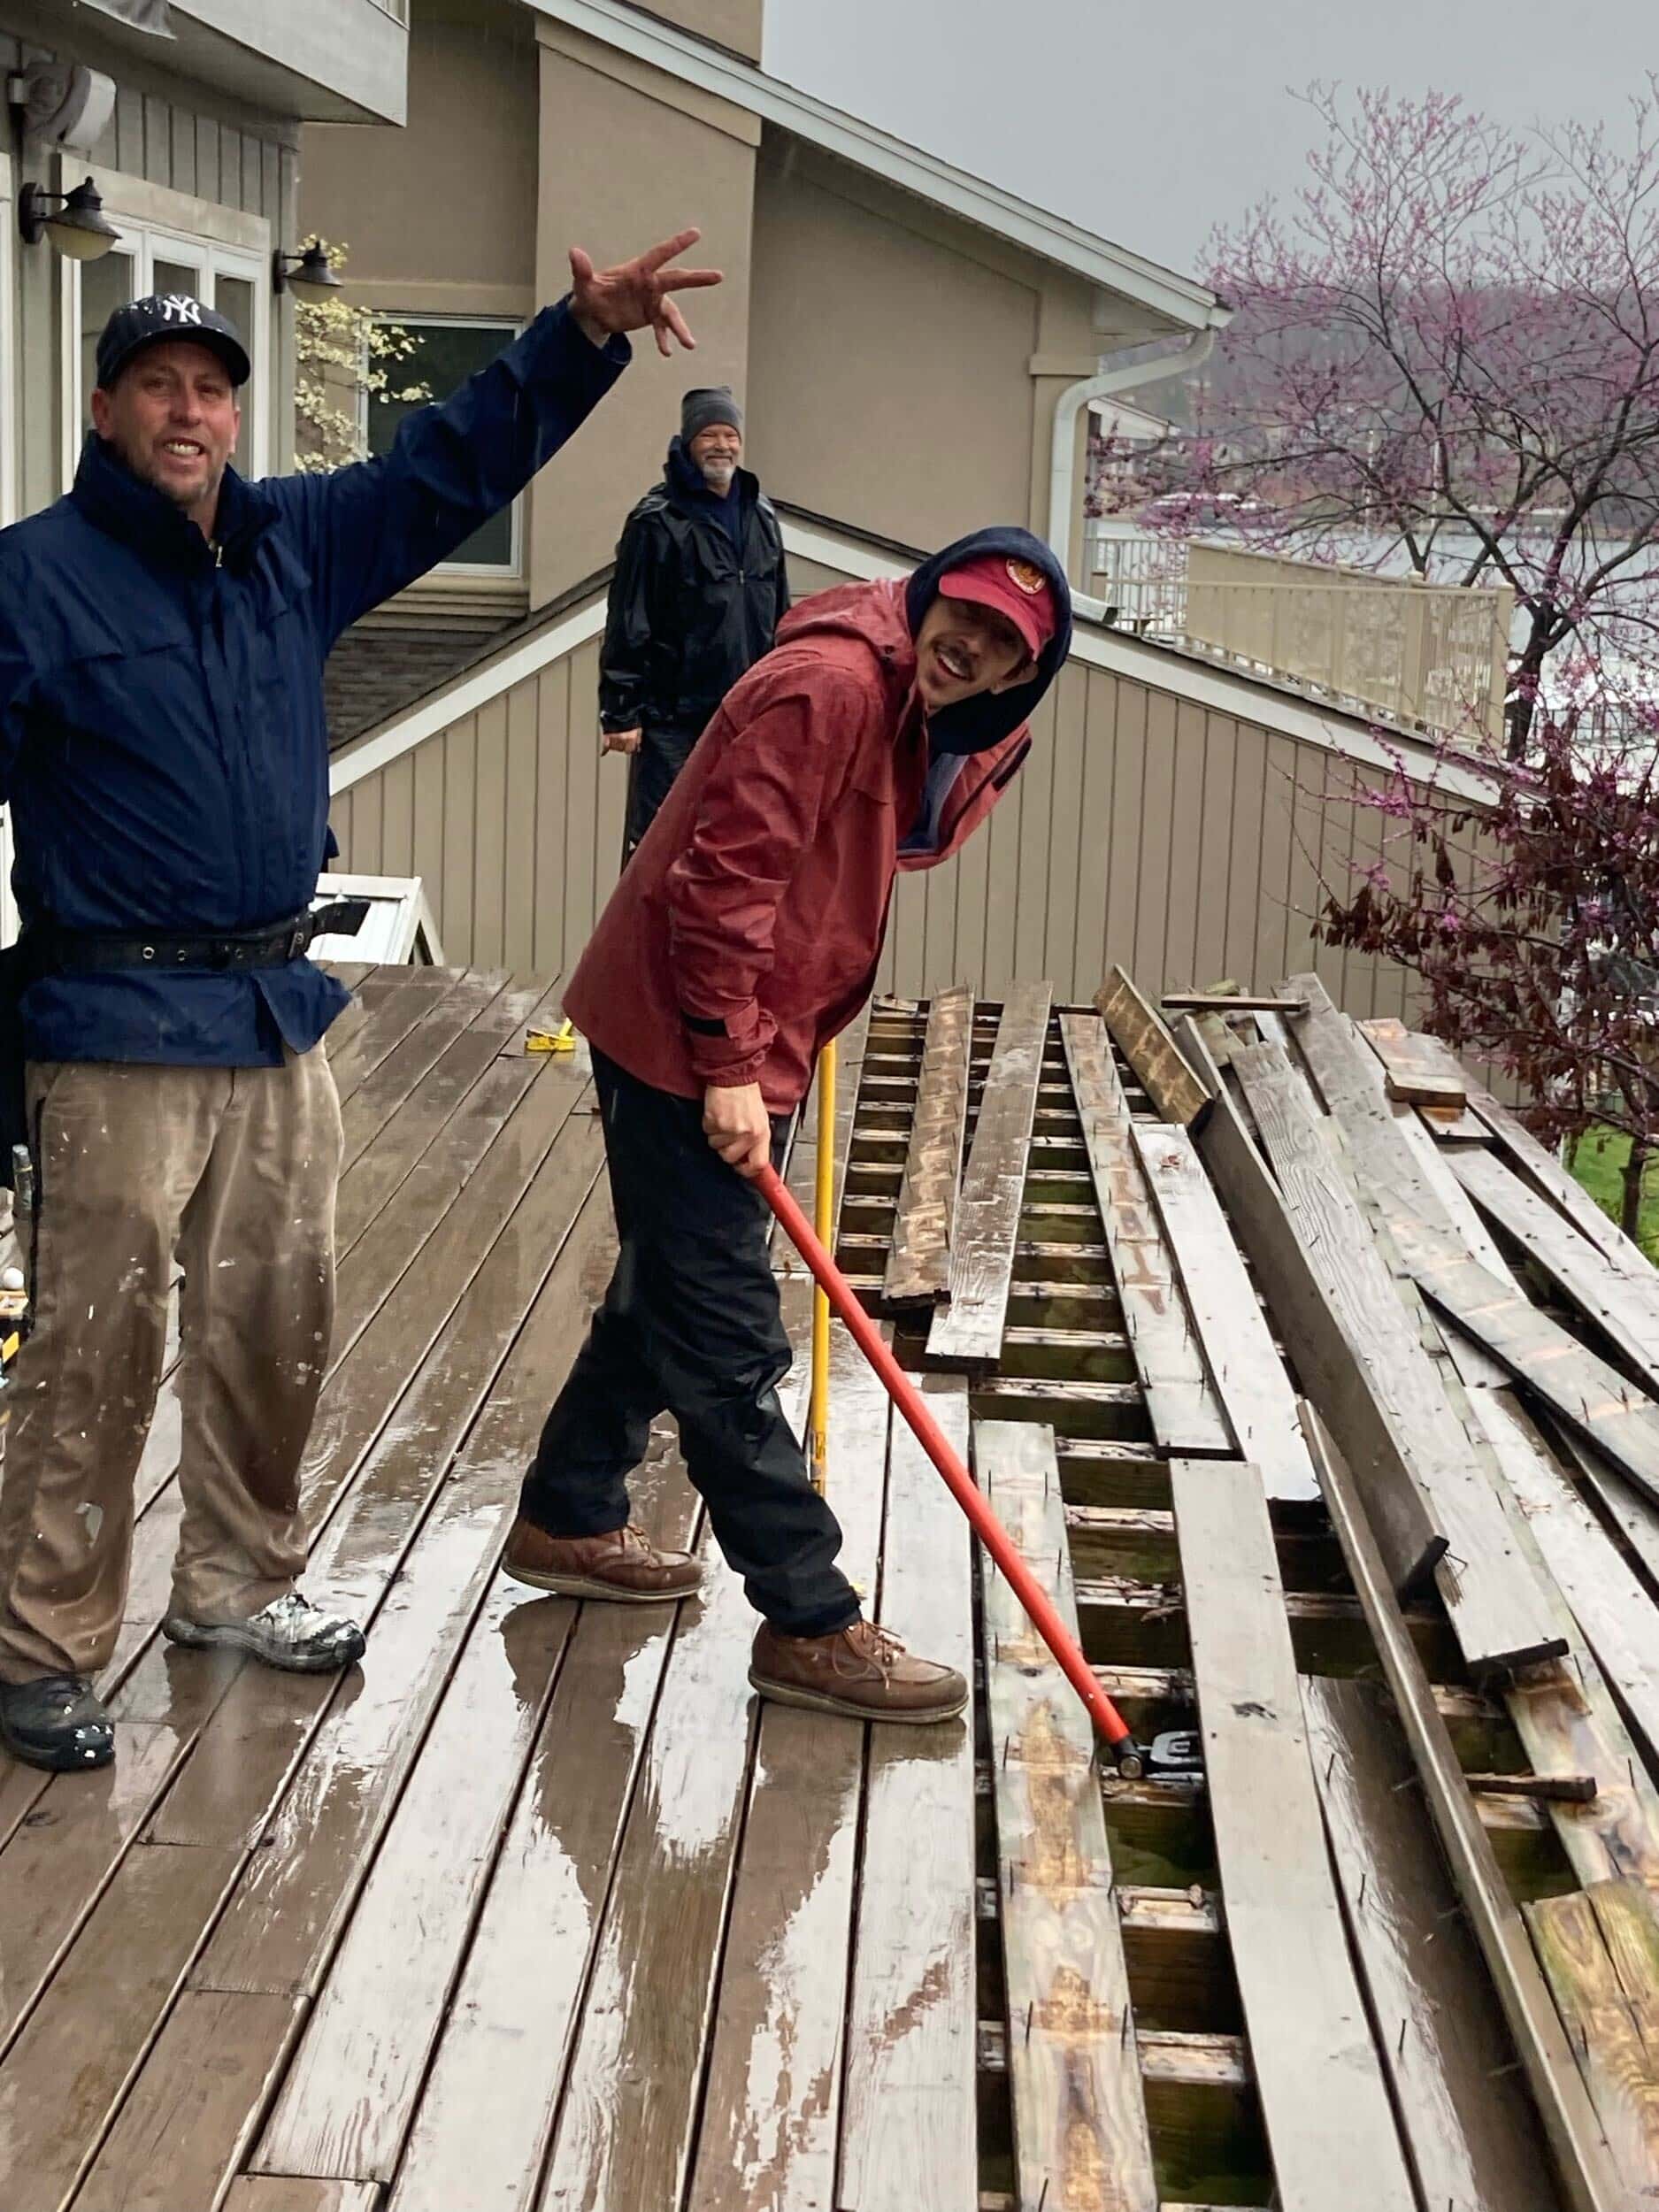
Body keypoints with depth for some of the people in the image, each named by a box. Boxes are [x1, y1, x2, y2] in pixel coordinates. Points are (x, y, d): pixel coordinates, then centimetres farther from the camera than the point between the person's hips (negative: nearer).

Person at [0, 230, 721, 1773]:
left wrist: (585, 334, 6)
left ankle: (236, 1584, 31)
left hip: (277, 1012, 7)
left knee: (278, 1324, 14)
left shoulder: (294, 545, 10)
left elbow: (455, 466, 14)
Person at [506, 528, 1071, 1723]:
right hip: (680, 1043, -10)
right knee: (729, 1339, -4)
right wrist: (728, 1067, -23)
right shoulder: (829, 683, -21)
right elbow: (725, 875, -25)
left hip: (751, 1045, 10)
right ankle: (812, 1625, 1)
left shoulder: (925, 725, 9)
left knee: (670, 1294, 22)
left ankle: (568, 1520, 39)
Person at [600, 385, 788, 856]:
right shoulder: (657, 522, -6)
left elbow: (781, 619, 19)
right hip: (672, 716, -6)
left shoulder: (762, 518, 13)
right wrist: (621, 712, -13)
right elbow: (628, 624, -9)